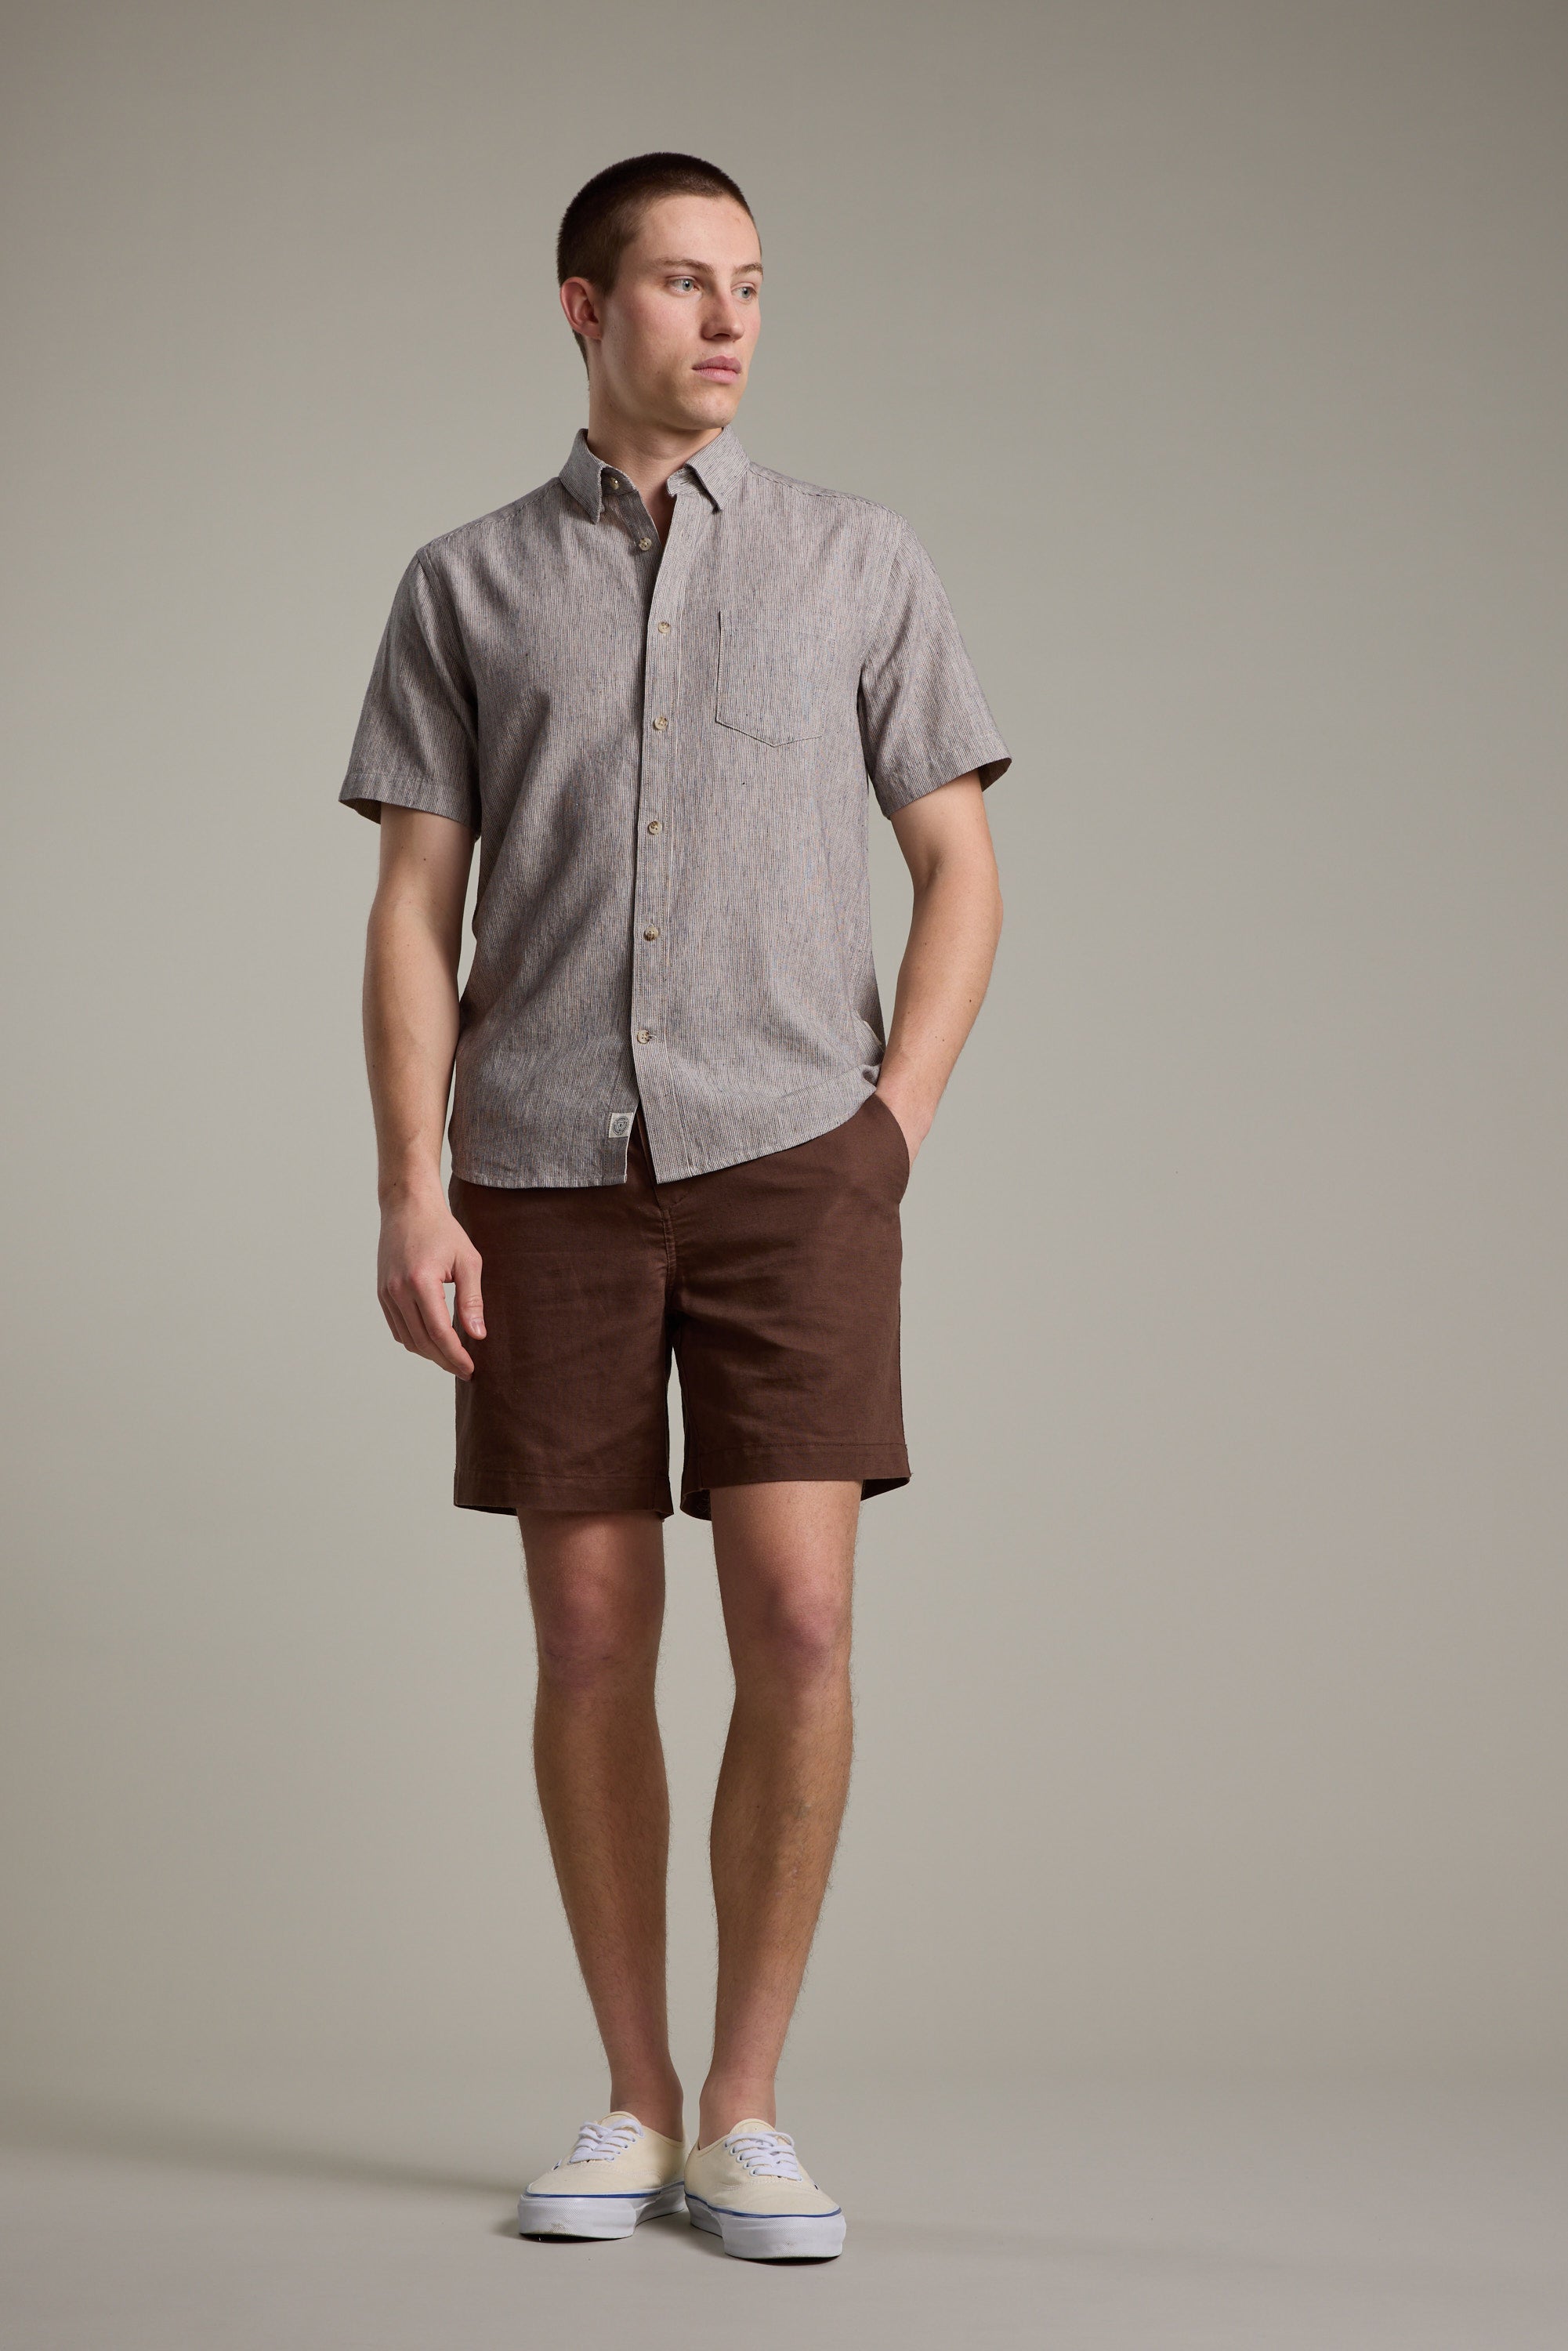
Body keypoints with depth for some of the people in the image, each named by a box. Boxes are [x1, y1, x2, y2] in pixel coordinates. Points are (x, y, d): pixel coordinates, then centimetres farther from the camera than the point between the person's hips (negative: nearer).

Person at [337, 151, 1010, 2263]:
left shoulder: (862, 561, 7)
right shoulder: (466, 587, 8)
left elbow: (961, 874, 7)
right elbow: (412, 919, 3)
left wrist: (891, 1140, -6)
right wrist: (410, 1201, -8)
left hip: (787, 1159, -1)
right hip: (552, 1176, 1)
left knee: (796, 1624, -13)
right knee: (591, 1644, 0)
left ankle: (747, 2114, -2)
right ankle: (637, 2108, 12)